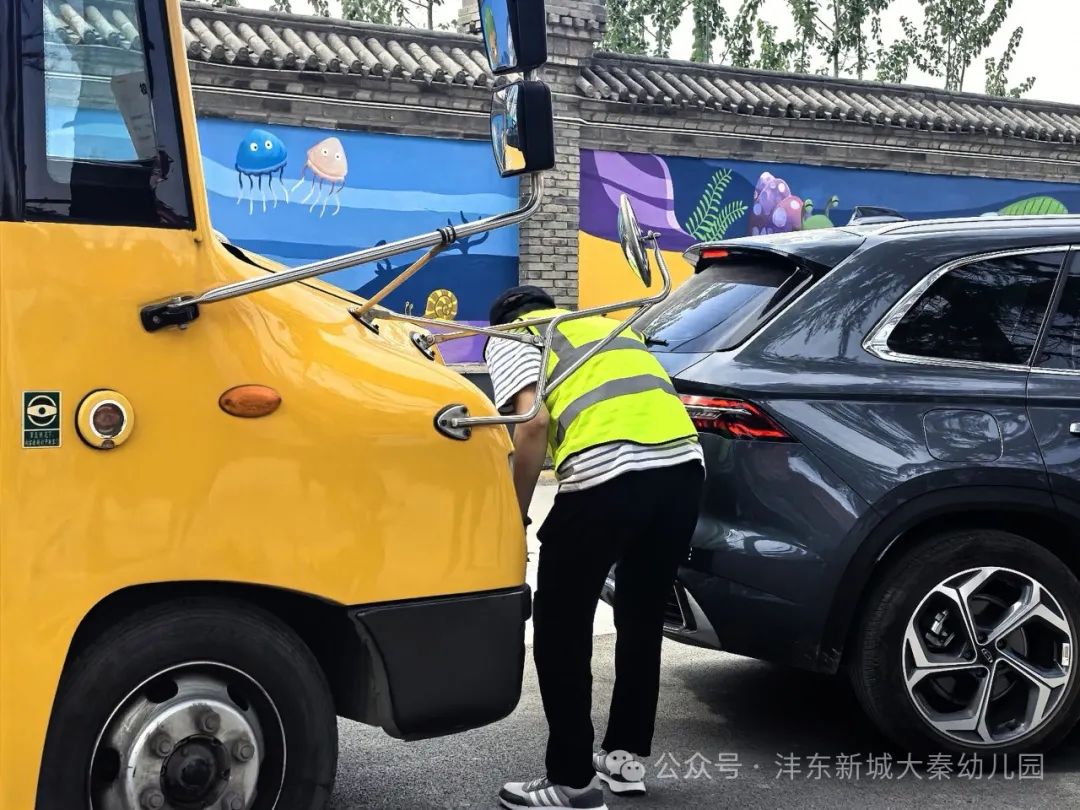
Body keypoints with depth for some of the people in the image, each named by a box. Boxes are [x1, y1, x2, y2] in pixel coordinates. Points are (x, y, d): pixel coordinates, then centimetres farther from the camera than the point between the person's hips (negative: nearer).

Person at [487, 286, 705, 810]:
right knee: (642, 619, 24)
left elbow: (534, 423, -2)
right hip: (683, 463, 7)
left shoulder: (509, 337, 15)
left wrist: (514, 516, 5)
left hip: (607, 471, -7)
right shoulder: (604, 325, 35)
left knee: (560, 632, 9)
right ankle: (627, 756, 33)